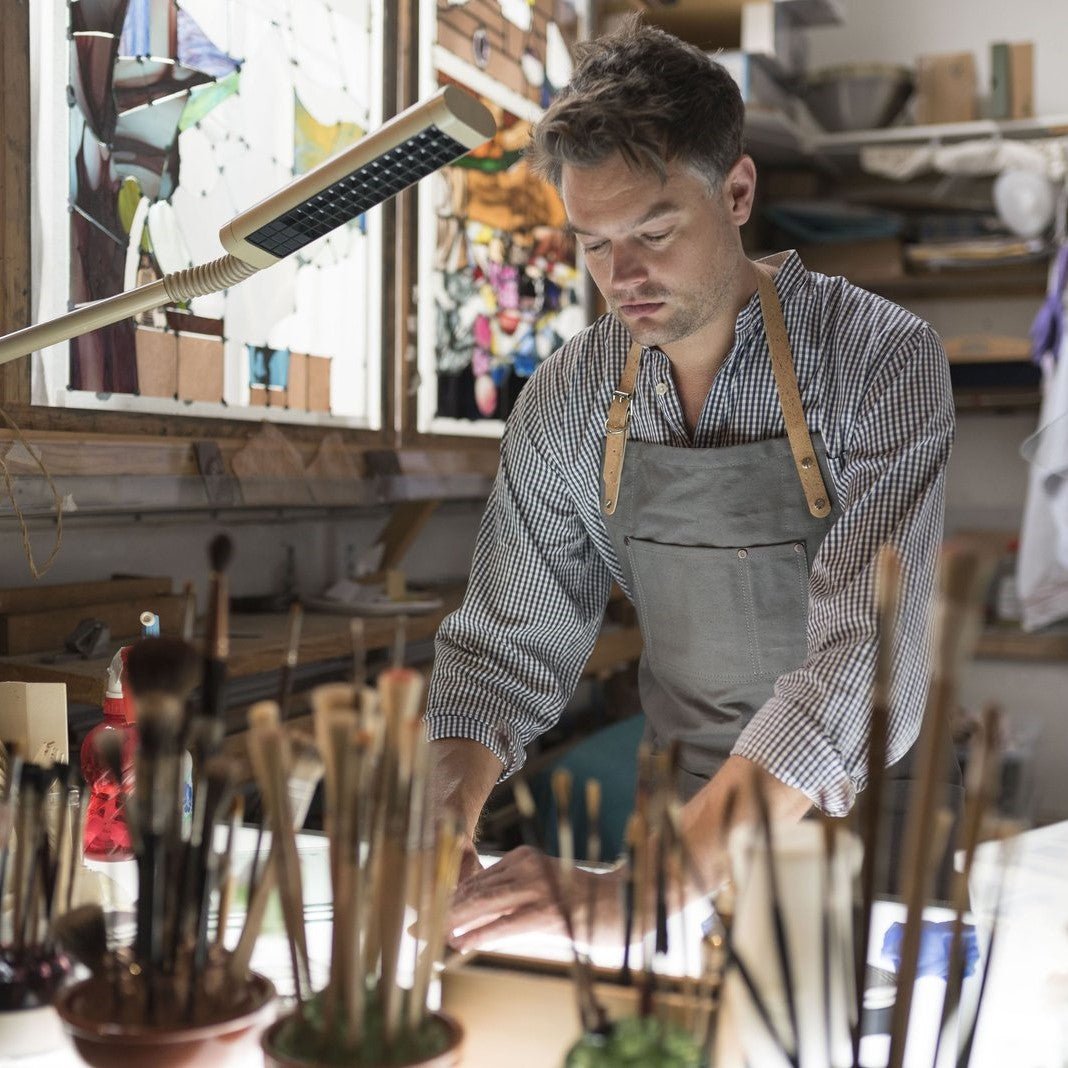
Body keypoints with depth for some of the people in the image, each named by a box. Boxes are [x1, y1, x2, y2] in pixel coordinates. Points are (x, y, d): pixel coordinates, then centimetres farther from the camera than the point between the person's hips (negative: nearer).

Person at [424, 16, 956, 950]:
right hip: (697, 815, 3)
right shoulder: (564, 403, -3)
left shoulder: (883, 362, -16)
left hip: (884, 810, -2)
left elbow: (863, 662, -26)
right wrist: (442, 818, -16)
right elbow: (509, 646, 3)